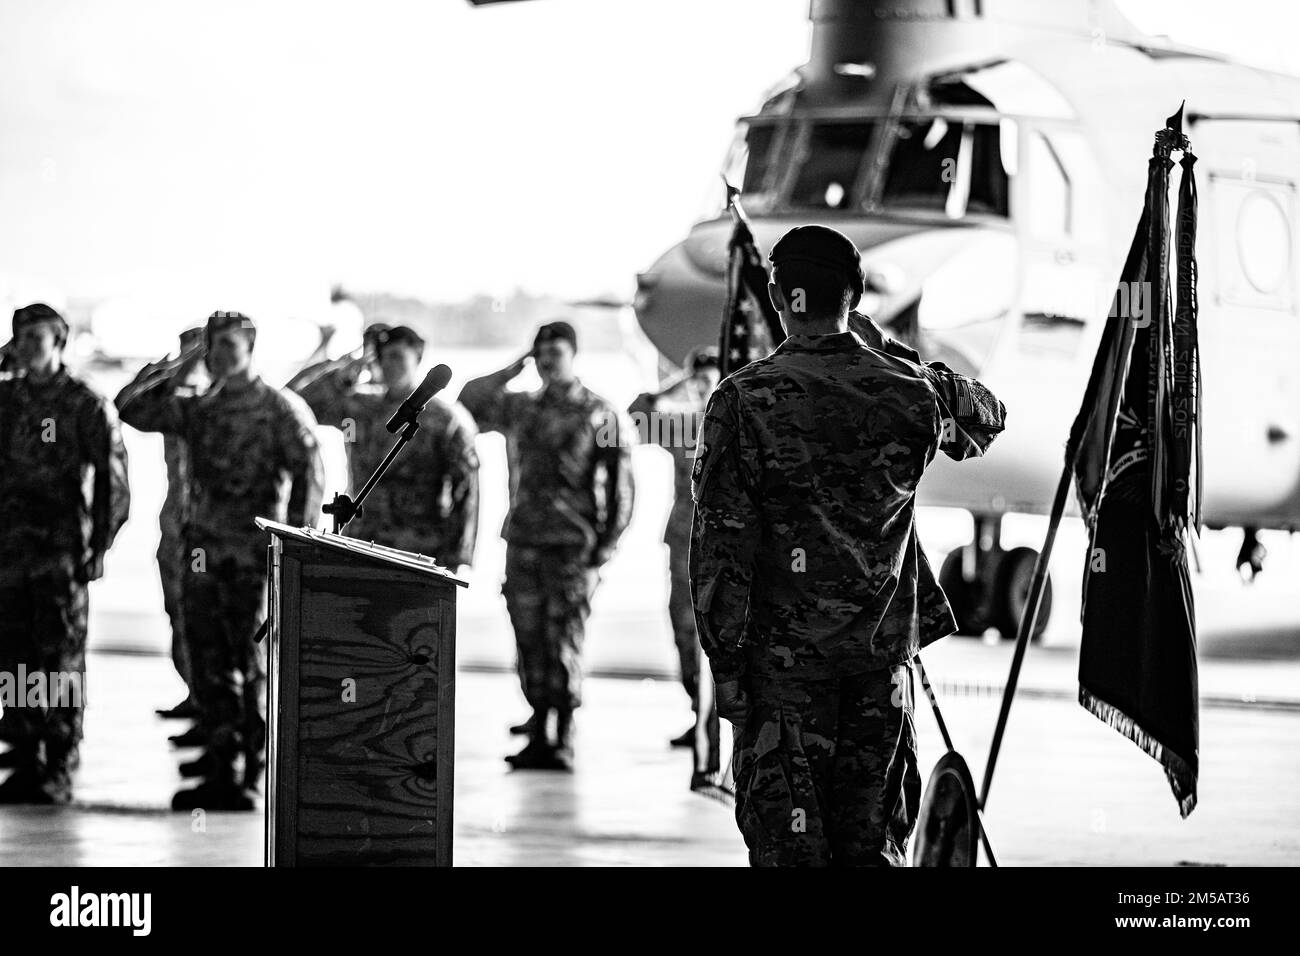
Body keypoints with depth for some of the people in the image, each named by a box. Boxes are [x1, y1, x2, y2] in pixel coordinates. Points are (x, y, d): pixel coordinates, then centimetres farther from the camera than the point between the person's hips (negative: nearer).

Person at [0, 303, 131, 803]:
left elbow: (112, 481, -3)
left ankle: (59, 767, 0)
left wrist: (98, 546, -9)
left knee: (59, 661, -3)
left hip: (62, 553, -5)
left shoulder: (87, 406, -2)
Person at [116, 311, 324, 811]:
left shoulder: (281, 409, -1)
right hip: (204, 554, 5)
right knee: (210, 668, 5)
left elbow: (308, 474, -7)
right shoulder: (196, 409, 14)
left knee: (255, 668, -5)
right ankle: (219, 773, 9)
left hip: (257, 556, -5)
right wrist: (181, 367, 7)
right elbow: (131, 405, 10)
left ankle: (254, 777, -2)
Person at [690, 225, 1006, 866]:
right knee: (873, 836, 10)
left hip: (782, 653, -3)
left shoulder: (744, 400, -10)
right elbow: (986, 419, 23)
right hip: (884, 647, 3)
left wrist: (725, 665, -5)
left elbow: (720, 545, -10)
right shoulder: (908, 390, 0)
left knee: (787, 839, 2)